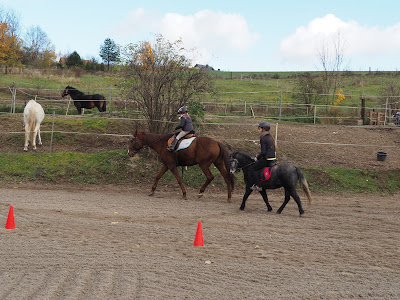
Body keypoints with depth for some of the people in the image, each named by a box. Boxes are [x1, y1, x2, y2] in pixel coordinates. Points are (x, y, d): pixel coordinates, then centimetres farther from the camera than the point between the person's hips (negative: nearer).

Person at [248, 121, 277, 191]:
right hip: (273, 159, 10)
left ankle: (258, 185, -12)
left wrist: (257, 158, -3)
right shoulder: (270, 138, 14)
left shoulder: (263, 138, -14)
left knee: (252, 169, -7)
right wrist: (259, 155, 20)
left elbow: (263, 152, -19)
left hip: (267, 159, -10)